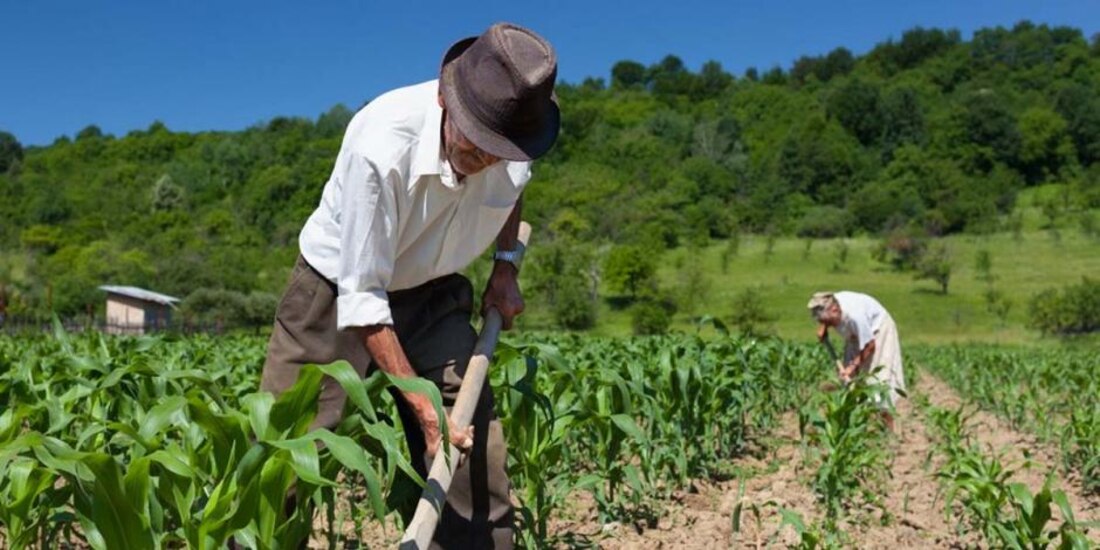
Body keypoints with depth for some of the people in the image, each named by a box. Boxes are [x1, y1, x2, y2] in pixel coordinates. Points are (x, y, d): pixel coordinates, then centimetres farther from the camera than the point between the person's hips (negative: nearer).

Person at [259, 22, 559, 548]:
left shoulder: (513, 135, -17)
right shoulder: (381, 148, -35)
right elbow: (362, 298, -29)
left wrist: (506, 265, -1)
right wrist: (423, 405, -30)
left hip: (430, 295, 4)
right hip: (338, 291, -4)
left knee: (477, 454, -5)